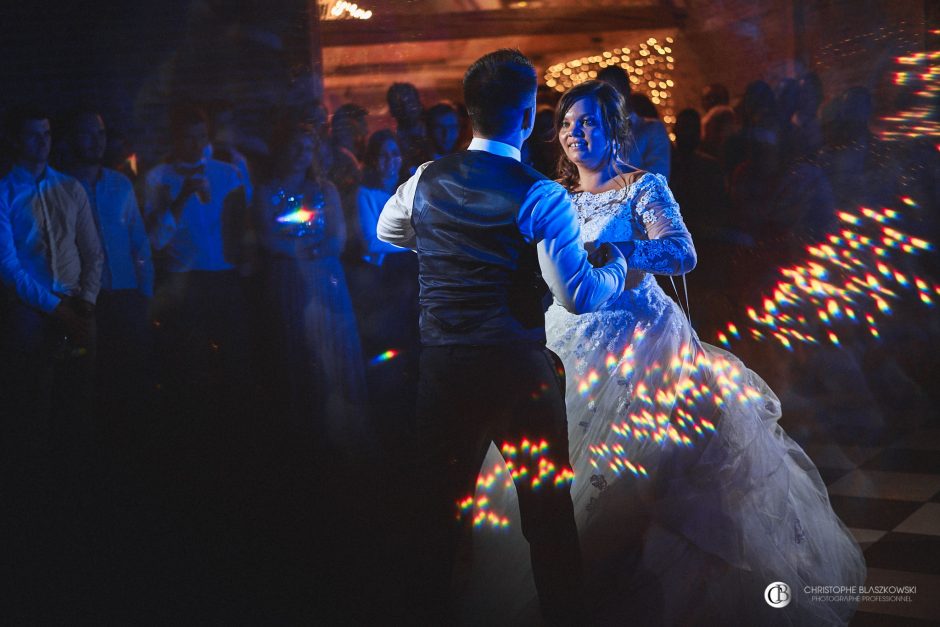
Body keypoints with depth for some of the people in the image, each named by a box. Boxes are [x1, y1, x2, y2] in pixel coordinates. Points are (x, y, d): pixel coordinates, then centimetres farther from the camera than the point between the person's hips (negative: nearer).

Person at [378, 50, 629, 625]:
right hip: (518, 368, -4)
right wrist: (616, 266, 5)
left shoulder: (427, 180, 2)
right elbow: (579, 296, -14)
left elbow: (387, 230, 23)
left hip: (442, 367, 4)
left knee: (436, 502, 14)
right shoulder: (539, 195, -13)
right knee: (548, 508, 11)